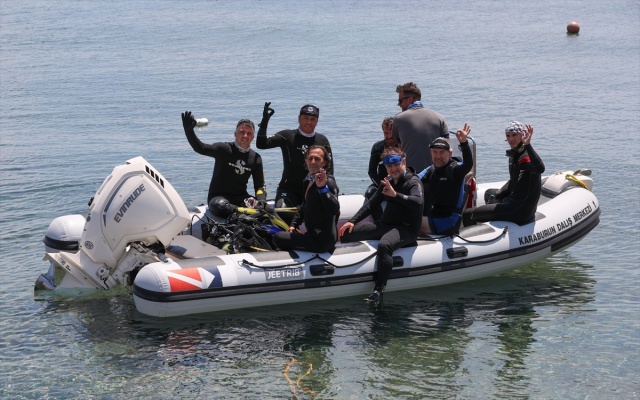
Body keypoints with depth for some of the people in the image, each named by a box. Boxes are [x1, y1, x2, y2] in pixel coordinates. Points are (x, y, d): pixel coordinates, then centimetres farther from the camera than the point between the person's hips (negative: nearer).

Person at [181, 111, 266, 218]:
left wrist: (260, 201, -13)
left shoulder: (255, 158, 8)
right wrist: (188, 130, -41)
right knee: (220, 205, -41)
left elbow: (260, 185, 10)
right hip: (218, 196, -4)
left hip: (241, 197, 4)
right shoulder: (224, 149, -6)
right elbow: (200, 148, -22)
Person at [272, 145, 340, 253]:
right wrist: (294, 224, 20)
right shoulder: (309, 181, 11)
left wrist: (323, 188, -44)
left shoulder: (328, 182, -18)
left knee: (278, 238, -12)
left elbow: (334, 210, -34)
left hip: (322, 239, -10)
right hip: (314, 235, 10)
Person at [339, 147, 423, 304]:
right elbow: (372, 203, 17)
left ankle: (378, 291, -40)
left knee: (384, 244, -39)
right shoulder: (387, 182, 12)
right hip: (386, 224, 8)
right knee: (347, 232, 1)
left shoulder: (413, 182, -10)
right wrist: (353, 221, 8)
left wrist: (395, 194, -40)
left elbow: (418, 202, -29)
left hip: (407, 228, -8)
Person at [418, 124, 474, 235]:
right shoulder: (430, 170, 14)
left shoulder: (455, 169, -8)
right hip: (430, 217, 8)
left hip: (448, 220, -8)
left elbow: (468, 164, -28)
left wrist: (464, 143, -44)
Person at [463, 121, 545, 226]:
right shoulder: (514, 154, 11)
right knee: (489, 193, 42)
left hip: (520, 209, -12)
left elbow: (540, 168, -45)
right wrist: (497, 194, 12)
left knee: (468, 215, -10)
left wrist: (528, 145, -52)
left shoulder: (525, 156, -21)